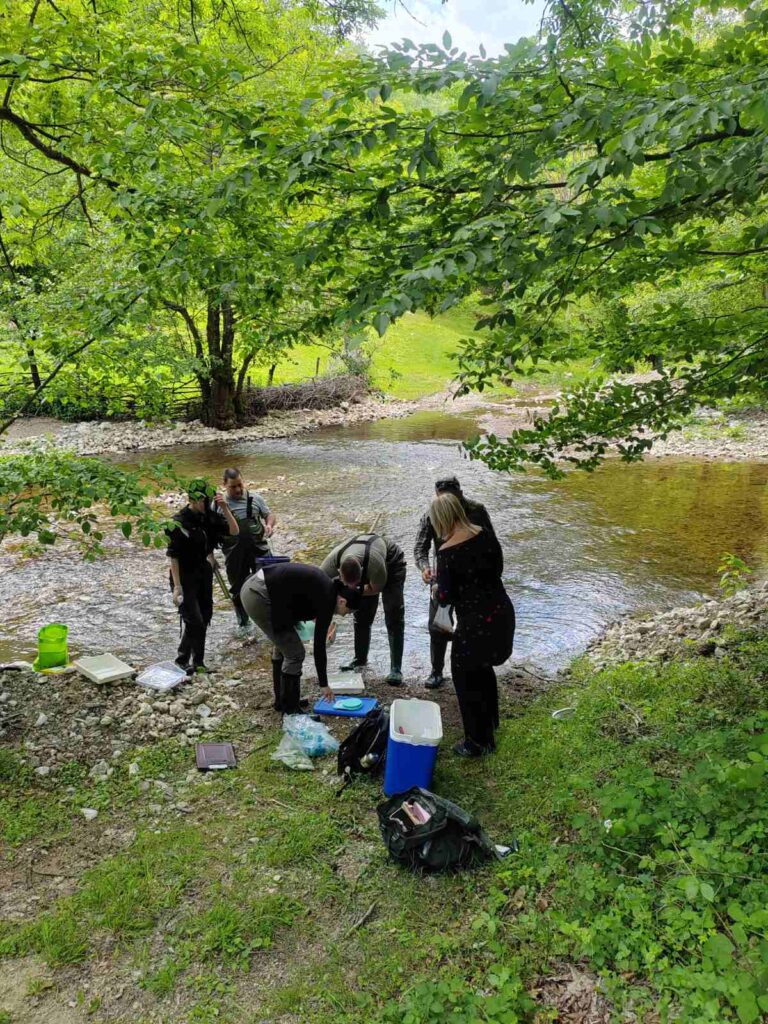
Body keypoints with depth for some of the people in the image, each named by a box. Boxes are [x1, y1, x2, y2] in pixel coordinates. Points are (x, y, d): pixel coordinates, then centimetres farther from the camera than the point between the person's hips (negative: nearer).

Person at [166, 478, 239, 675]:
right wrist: (177, 586, -19)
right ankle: (182, 660, 12)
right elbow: (173, 556, -17)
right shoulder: (179, 522, -18)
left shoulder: (208, 516, -1)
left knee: (204, 619, 10)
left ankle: (198, 662, 23)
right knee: (195, 621, -8)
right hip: (185, 576, -6)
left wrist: (225, 508, -15)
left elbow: (234, 531, -2)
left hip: (204, 574, 6)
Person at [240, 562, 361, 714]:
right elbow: (319, 646, -2)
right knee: (295, 653, 3)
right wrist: (324, 684, 7)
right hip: (259, 597, -10)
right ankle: (289, 709, 14)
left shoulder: (324, 585, 15)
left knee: (283, 644, 22)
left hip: (252, 587, 10)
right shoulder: (326, 599, -7)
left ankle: (281, 700, 34)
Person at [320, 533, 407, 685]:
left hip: (392, 563, -4)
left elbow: (376, 589, -24)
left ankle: (396, 668, -8)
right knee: (361, 616, 5)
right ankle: (360, 659, 22)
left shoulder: (374, 563, -45)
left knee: (393, 618, -10)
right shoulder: (333, 559, -36)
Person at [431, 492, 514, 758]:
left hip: (475, 622, -7)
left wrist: (438, 593, 8)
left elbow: (445, 598, -14)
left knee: (465, 678, 14)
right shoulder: (485, 535, -3)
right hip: (502, 613, 7)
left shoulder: (446, 552, -20)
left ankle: (477, 742, 24)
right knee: (483, 669, 28)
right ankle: (489, 723, 47)